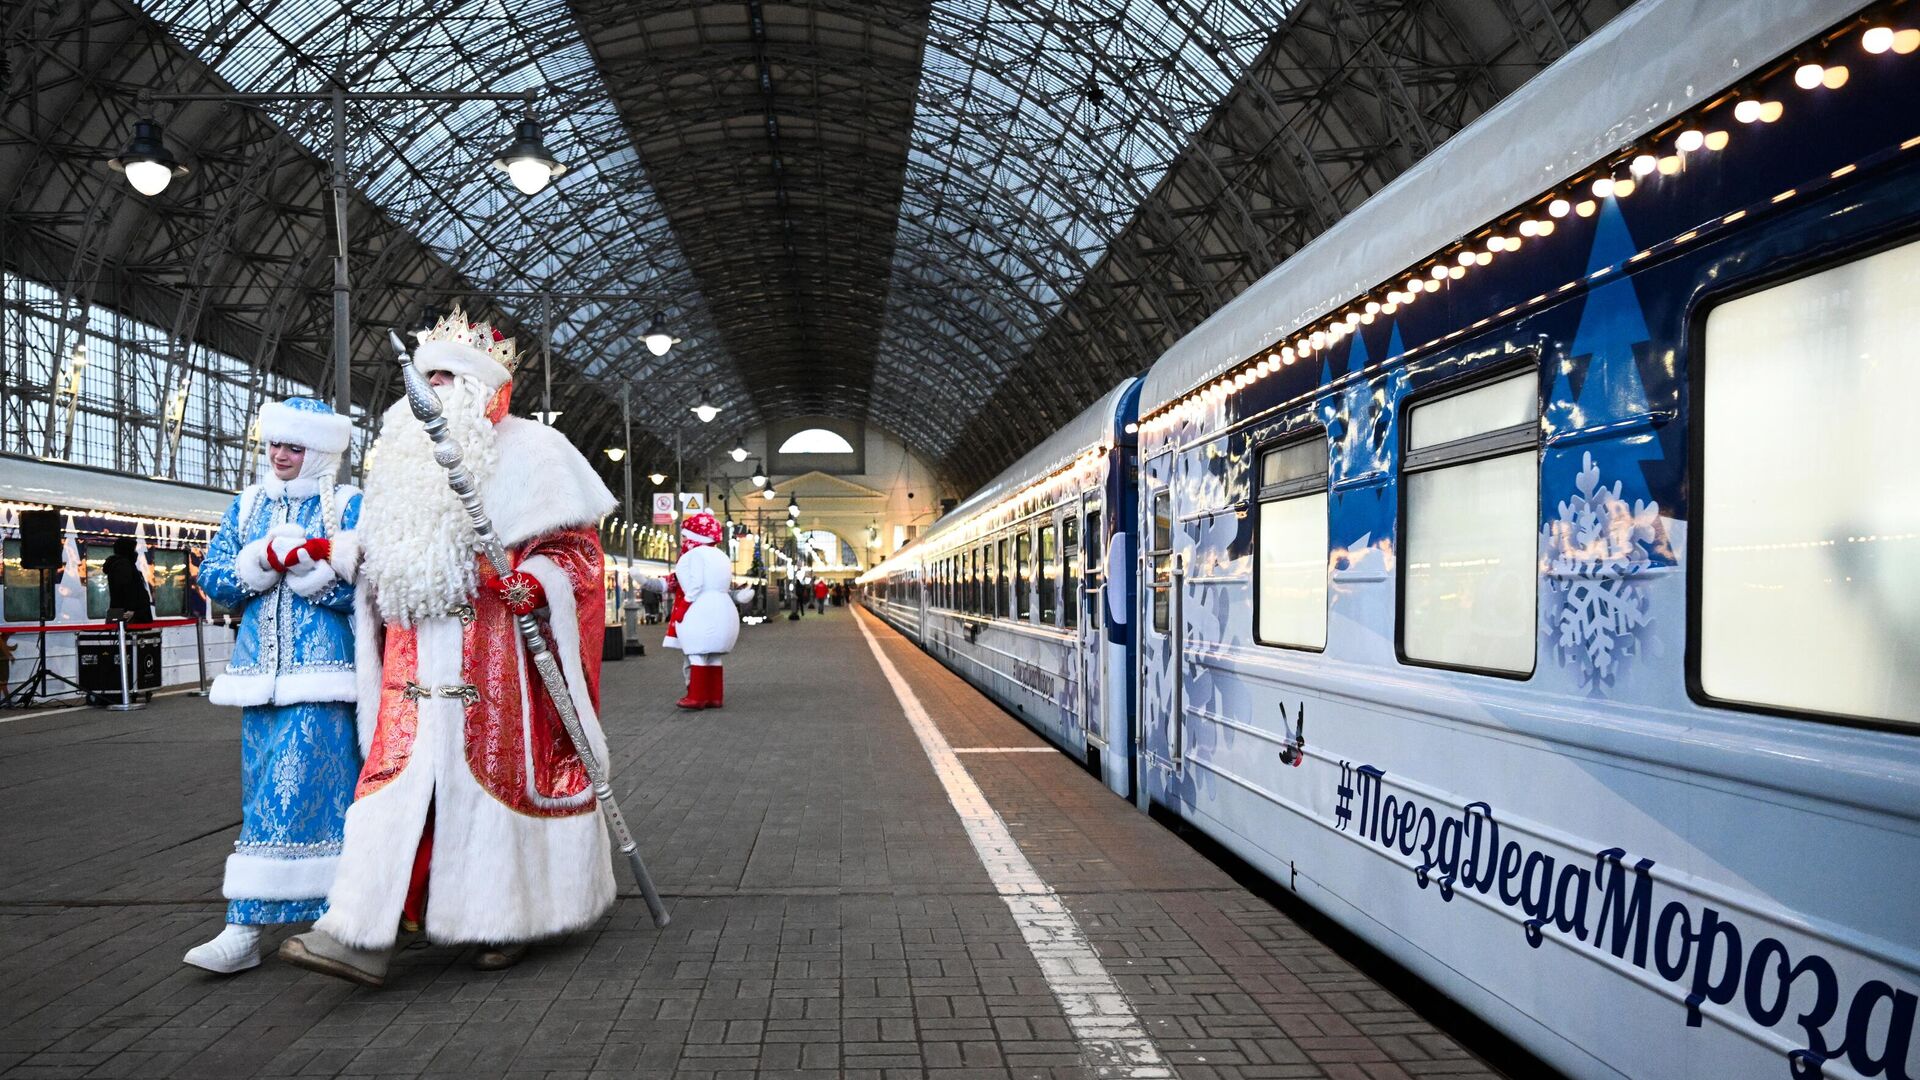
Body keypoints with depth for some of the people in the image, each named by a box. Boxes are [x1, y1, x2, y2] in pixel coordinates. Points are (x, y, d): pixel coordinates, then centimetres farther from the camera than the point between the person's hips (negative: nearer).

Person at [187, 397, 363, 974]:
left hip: (321, 670, -5)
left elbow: (358, 589, -10)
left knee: (299, 791, -8)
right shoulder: (248, 505, 14)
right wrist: (266, 558, -12)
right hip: (259, 667, 5)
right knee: (264, 792, 9)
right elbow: (213, 578, 5)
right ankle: (246, 928, 17)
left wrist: (300, 560, -21)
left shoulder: (348, 505, 0)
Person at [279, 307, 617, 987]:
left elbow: (574, 542, -6)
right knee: (400, 778, -2)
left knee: (501, 773, 0)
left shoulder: (525, 450, 0)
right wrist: (358, 564, 13)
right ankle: (360, 938, -6)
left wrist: (533, 579, -22)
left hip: (496, 653, -5)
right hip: (419, 662, 6)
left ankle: (512, 917, 15)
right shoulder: (407, 457, 20)